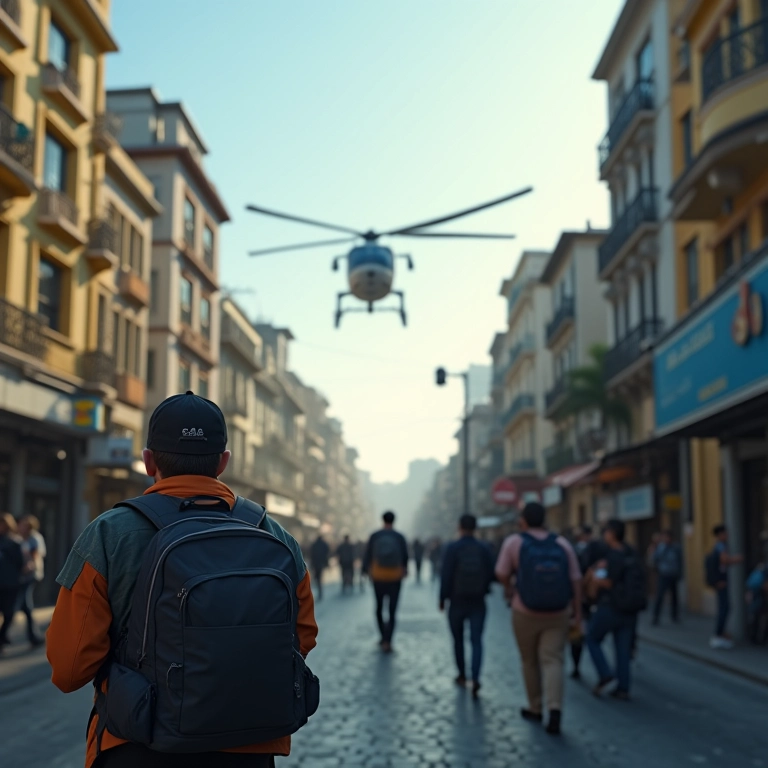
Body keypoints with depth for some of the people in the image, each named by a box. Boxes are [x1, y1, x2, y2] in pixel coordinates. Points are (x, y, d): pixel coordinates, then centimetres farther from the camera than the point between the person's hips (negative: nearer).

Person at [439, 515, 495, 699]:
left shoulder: (452, 548, -11)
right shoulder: (484, 549, -3)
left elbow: (446, 575, -15)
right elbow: (491, 575, -2)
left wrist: (442, 599, -3)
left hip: (457, 602, -1)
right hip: (478, 603, 1)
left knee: (458, 639, 17)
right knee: (477, 640, -1)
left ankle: (462, 676, 30)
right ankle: (475, 679, -19)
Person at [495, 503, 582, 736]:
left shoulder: (514, 542, -8)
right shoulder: (562, 544, -1)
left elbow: (501, 573, -6)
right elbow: (575, 579, -2)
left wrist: (509, 589, 15)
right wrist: (577, 612, 3)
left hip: (525, 612, -1)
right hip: (558, 613, 1)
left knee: (530, 661, 16)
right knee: (553, 661, 1)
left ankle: (535, 709, 27)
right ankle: (555, 709, -18)